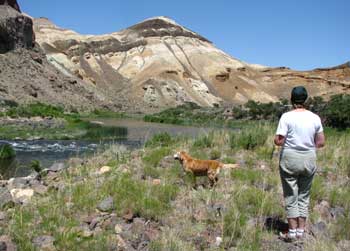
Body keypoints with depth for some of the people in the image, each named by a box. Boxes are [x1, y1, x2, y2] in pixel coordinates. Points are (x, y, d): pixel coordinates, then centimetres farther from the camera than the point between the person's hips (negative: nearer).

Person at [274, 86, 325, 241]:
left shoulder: (287, 117, -13)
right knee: (304, 196, 16)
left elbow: (278, 141, -16)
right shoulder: (315, 118, -1)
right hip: (309, 160, 3)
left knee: (291, 196, 8)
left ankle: (292, 231, 14)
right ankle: (301, 230, 22)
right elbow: (321, 143, 2)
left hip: (290, 159, -3)